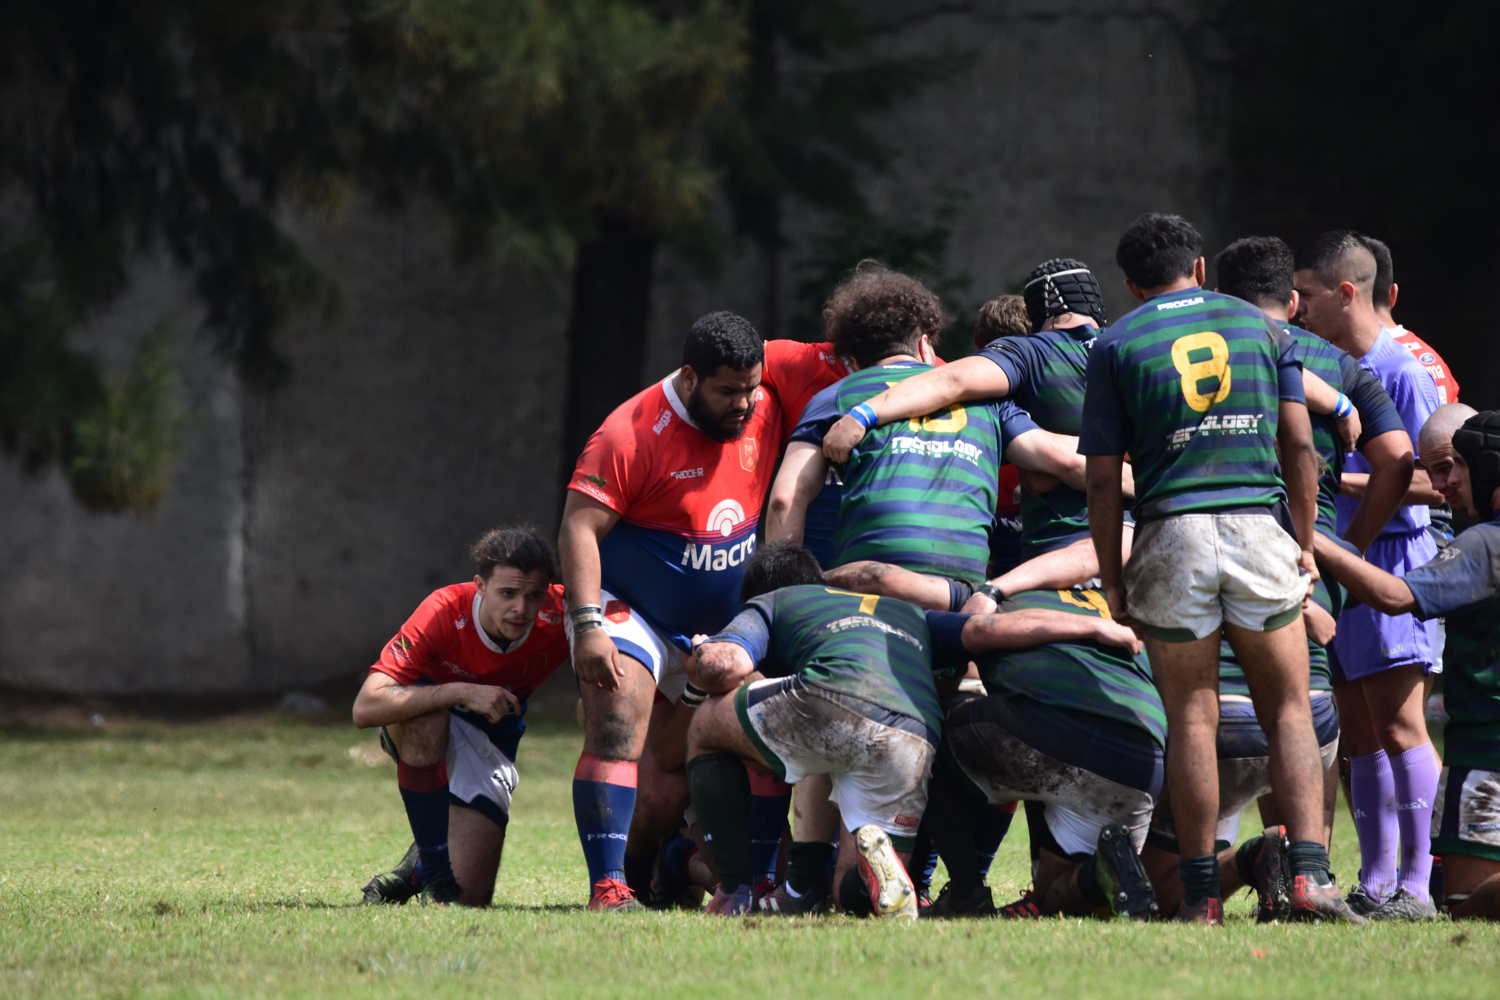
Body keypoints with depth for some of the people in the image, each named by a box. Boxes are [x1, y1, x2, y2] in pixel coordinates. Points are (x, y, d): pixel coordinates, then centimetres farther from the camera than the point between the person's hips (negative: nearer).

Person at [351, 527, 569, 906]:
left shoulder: (559, 617, -26)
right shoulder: (443, 614, -32)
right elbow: (365, 708, -38)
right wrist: (462, 692, -45)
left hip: (491, 743, 2)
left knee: (471, 900, -9)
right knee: (426, 716, -41)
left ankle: (417, 867, 28)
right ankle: (434, 869, -25)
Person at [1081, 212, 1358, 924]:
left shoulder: (1116, 345, 7)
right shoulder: (1259, 326, 12)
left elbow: (1103, 478, 3)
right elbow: (1300, 446, 7)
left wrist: (1112, 579, 9)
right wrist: (1305, 544, 14)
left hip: (1171, 533, -1)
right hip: (1260, 524, 1)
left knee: (1191, 719, 4)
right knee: (1289, 711, 7)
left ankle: (1201, 894, 3)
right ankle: (1309, 872, -7)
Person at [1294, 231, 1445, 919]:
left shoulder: (1403, 373, -10)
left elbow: (1429, 481, -14)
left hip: (1392, 560, -8)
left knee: (1398, 725, -10)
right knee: (1358, 734, 8)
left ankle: (1415, 886, -9)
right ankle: (1374, 885, 11)